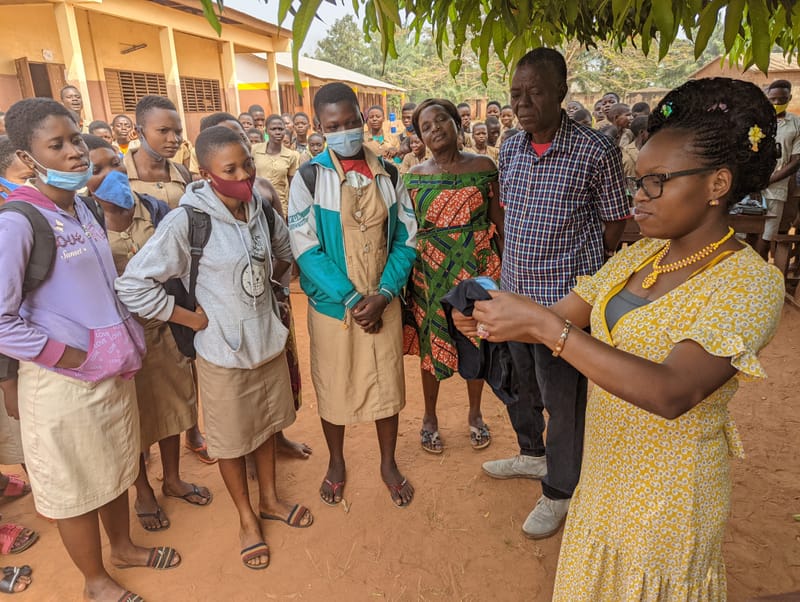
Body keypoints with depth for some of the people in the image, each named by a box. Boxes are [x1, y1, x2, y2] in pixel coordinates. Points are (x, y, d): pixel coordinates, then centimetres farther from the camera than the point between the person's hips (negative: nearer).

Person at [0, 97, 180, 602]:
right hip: (63, 383, -7)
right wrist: (67, 355, -16)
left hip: (113, 368, 7)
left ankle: (123, 547, 47)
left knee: (116, 467, 23)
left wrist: (126, 344, 6)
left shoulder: (84, 209, 5)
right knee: (76, 485, 13)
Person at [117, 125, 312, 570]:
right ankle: (247, 517, 38)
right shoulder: (187, 221, -21)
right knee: (232, 439, 14)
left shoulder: (260, 207, -4)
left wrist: (269, 281, 5)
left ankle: (270, 499, 45)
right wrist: (194, 319, -16)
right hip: (223, 351, -5)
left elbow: (286, 249, 17)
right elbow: (133, 285, -20)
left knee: (267, 425, 22)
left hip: (269, 339, 5)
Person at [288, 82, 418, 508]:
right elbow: (305, 248, -12)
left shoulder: (388, 174, 1)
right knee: (333, 387, 13)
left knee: (387, 382, 12)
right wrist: (351, 298, -17)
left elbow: (406, 238, 0)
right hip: (332, 304, -2)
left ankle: (388, 463, 35)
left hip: (383, 302, 2)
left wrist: (384, 294, -13)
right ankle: (336, 463, 38)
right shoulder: (310, 177, -7)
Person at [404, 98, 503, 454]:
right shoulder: (414, 177, 1)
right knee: (431, 343, 10)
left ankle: (475, 413, 34)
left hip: (478, 266, 0)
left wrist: (506, 265, -2)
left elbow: (498, 220, 1)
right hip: (430, 270, 0)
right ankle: (429, 416, 31)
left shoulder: (483, 166, -1)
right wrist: (404, 275, 0)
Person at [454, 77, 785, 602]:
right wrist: (494, 318, -21)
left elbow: (671, 393, -34)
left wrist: (543, 325, -39)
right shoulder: (638, 256, -1)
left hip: (668, 493, -6)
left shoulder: (749, 282, -22)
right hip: (605, 470, 6)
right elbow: (562, 315, -1)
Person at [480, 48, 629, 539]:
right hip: (514, 291, 7)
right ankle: (532, 454, 48)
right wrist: (514, 265, 12)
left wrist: (580, 270, -1)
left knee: (562, 396, 6)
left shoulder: (596, 152, -12)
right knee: (516, 381, 21)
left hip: (566, 297, -6)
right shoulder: (510, 150, 5)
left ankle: (559, 491, 28)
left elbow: (615, 223, -4)